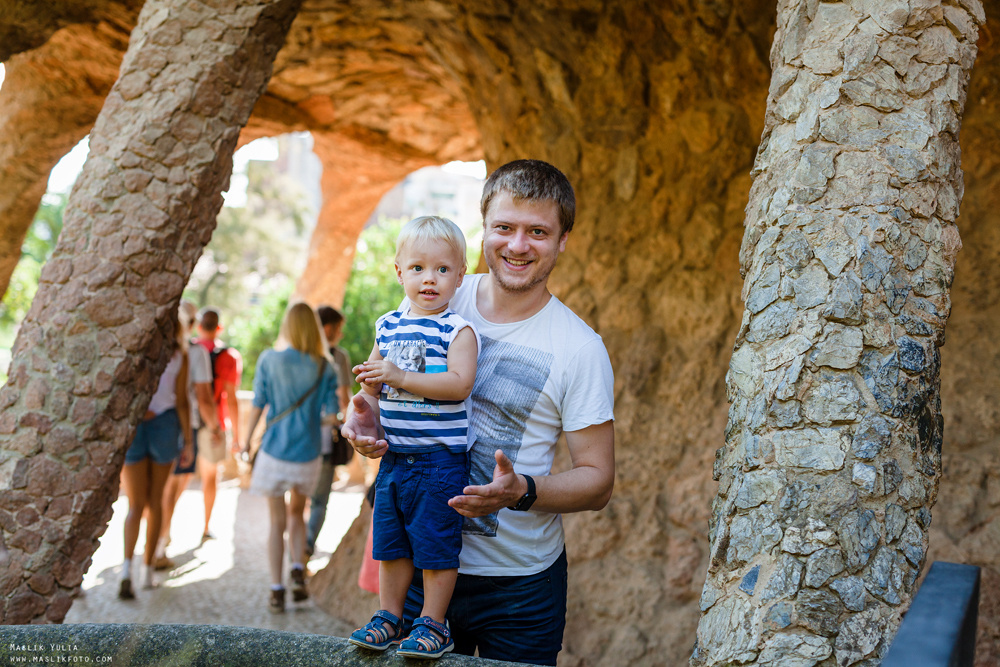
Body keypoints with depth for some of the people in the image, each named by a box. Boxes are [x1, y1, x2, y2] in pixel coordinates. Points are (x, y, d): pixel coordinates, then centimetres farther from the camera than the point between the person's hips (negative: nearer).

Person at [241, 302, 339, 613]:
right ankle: (298, 569, 5)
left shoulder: (269, 360, -7)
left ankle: (277, 590, 7)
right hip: (308, 453, 1)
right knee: (296, 513, 23)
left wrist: (247, 439, 8)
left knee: (277, 522, 8)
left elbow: (258, 404, -4)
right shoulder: (324, 368, -5)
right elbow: (331, 413, -6)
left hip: (274, 450, -1)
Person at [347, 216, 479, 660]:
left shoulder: (457, 330, -9)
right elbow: (374, 382, 20)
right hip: (394, 457, 6)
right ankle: (388, 616, 27)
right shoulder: (388, 326, 10)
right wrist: (370, 384, -5)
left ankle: (433, 624, 15)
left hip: (440, 461, -6)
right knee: (390, 543, 13)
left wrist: (400, 377, -26)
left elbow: (460, 384, -22)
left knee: (435, 546, 1)